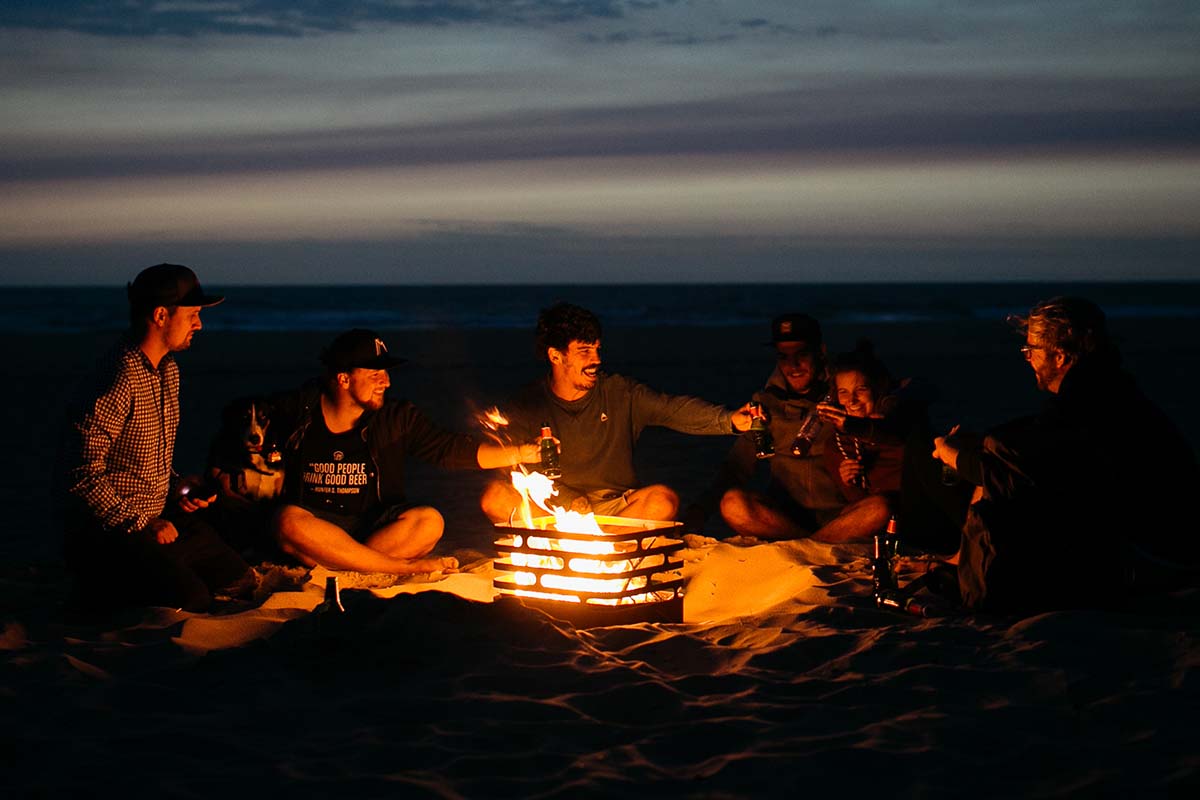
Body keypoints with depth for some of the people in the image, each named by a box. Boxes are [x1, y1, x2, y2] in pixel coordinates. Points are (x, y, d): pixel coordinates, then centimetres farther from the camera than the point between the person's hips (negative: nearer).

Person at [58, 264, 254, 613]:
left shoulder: (169, 371, 12)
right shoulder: (117, 379, -21)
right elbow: (82, 474, -23)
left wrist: (178, 489, 5)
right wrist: (139, 525, -18)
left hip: (160, 519, 9)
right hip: (107, 531, -9)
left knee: (240, 581, 4)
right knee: (191, 599, -26)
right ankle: (101, 592, -1)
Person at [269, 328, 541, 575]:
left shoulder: (397, 418, 4)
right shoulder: (296, 410, 0)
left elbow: (453, 450, -2)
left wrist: (520, 453, -11)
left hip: (374, 527, 1)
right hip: (315, 522, -1)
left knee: (429, 521, -27)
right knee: (289, 521, -36)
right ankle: (406, 567, -27)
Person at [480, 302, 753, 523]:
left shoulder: (620, 393, 2)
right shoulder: (528, 404, -1)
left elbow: (674, 409, -8)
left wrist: (728, 420, -27)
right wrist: (570, 501, -20)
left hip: (614, 506, 1)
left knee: (664, 500, -28)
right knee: (497, 496, -28)